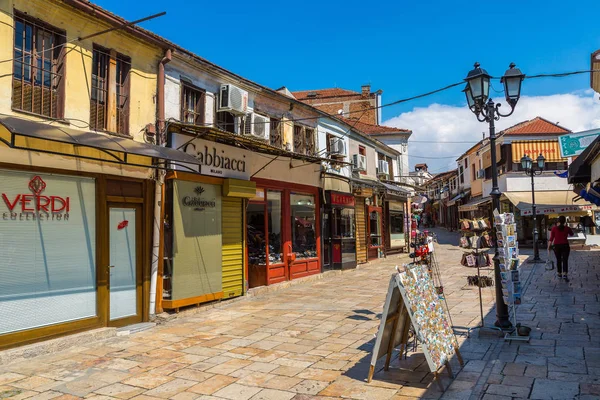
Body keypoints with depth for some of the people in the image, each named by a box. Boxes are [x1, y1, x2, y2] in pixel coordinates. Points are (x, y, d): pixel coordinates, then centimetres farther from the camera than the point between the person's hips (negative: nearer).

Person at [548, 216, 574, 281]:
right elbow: (572, 234, 18)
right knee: (565, 260, -1)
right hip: (565, 246, -1)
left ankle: (559, 274, 22)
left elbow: (551, 238, -7)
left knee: (558, 260, 13)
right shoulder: (567, 228, -4)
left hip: (557, 246, 1)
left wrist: (549, 246, -2)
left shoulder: (554, 228, -6)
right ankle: (565, 274, -15)